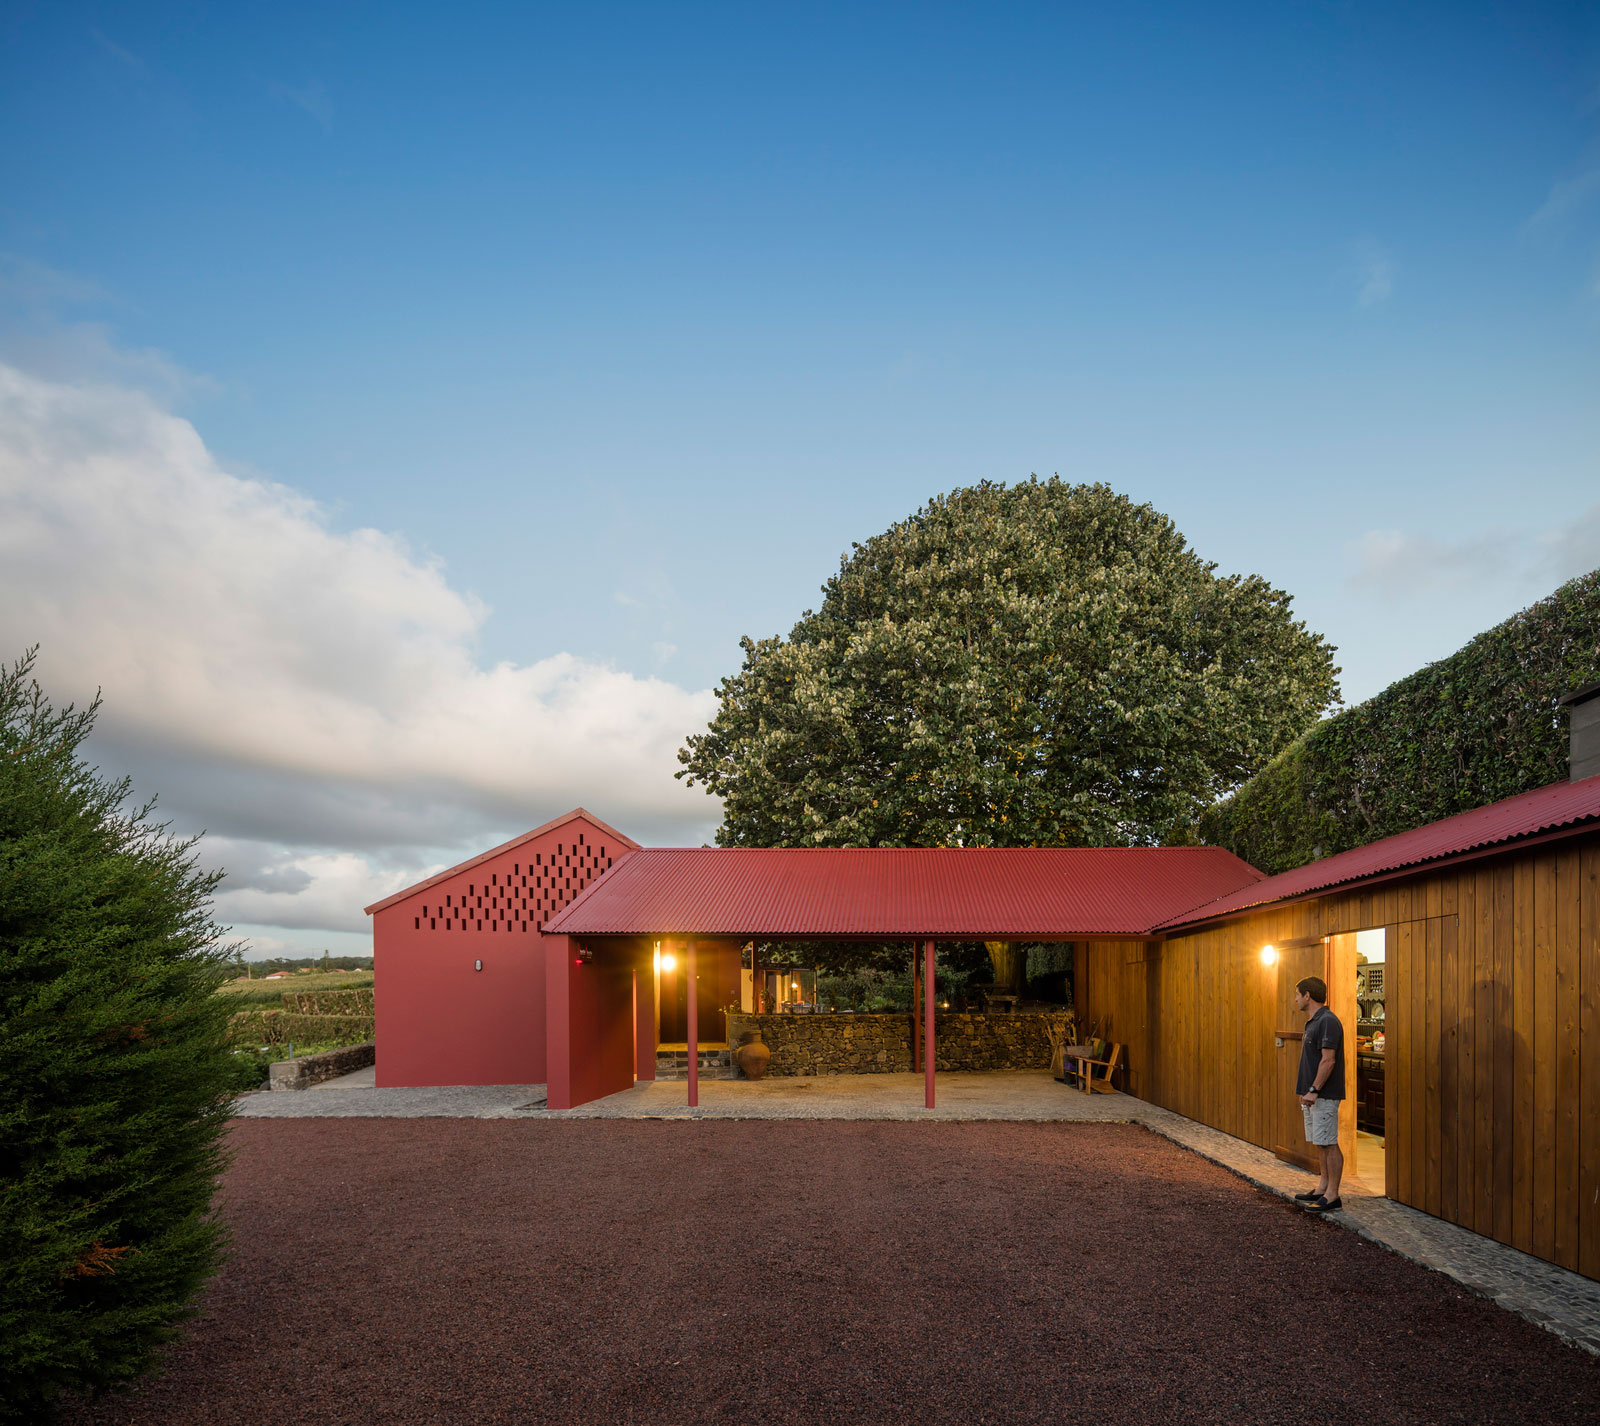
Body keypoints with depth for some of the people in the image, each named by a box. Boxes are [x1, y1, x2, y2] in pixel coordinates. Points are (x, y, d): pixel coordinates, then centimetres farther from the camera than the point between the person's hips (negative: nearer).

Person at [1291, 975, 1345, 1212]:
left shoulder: (1327, 1021, -17)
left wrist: (1314, 1090, -22)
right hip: (1312, 1095, 10)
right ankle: (1323, 1187, 22)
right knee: (1319, 1143, 14)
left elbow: (1328, 1060, -22)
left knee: (1328, 1143, -5)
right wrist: (1305, 1092, 20)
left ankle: (1332, 1195, -1)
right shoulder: (1313, 1022, 15)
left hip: (1324, 1095, -10)